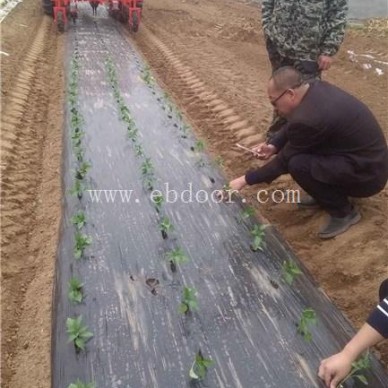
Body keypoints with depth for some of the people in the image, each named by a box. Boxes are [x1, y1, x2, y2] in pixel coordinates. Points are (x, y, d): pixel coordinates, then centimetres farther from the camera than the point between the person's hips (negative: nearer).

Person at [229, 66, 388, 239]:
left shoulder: (308, 118, -29)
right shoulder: (316, 88, -3)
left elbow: (284, 161, -14)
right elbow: (293, 127, 14)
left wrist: (245, 179, -5)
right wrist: (273, 145, -2)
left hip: (367, 173, -9)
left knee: (297, 164, -24)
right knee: (295, 145, 6)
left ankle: (343, 212, -3)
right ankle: (327, 193, 19)